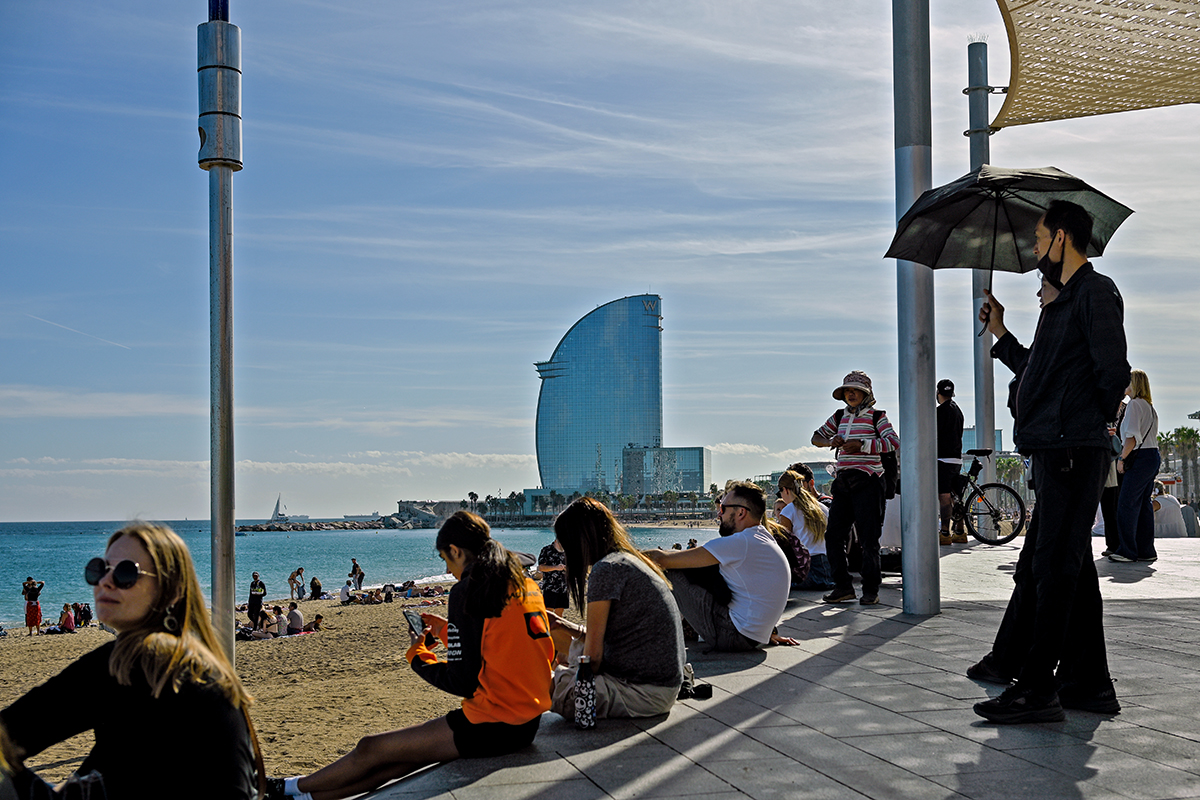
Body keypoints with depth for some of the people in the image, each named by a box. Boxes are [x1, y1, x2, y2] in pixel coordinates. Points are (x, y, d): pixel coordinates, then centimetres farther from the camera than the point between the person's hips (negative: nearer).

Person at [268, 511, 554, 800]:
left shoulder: (468, 590, -14)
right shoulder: (525, 584, 10)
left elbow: (462, 682, -14)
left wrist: (417, 654, 3)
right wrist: (445, 629, 25)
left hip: (492, 727, -8)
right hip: (529, 720, 8)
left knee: (370, 751, 6)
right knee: (400, 760, 15)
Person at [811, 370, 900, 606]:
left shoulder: (876, 416, -1)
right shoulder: (840, 416, 15)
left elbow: (894, 442, -14)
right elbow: (817, 437, 22)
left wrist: (862, 445, -20)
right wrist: (831, 441, 0)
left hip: (868, 482, -6)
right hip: (843, 481, 6)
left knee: (868, 538, -5)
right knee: (834, 535, 2)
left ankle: (871, 589, 3)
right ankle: (843, 587, 11)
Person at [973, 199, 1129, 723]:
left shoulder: (1096, 292, -8)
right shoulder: (1061, 301, 22)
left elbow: (1114, 373, -17)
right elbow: (1039, 373, 28)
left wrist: (1094, 421, -3)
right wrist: (1001, 335, 28)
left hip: (1073, 453, -10)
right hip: (1055, 454, 10)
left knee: (1054, 569, -9)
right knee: (1070, 568, 12)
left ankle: (1038, 690, -6)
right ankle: (1090, 684, 19)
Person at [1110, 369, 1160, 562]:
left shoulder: (1134, 404, -9)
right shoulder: (1150, 406, 18)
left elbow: (1132, 437, -17)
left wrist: (1121, 458, -13)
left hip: (1140, 458, -9)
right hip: (1152, 455, 9)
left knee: (1126, 503, -8)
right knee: (1143, 504, 10)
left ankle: (1127, 551, -10)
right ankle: (1146, 551, 9)